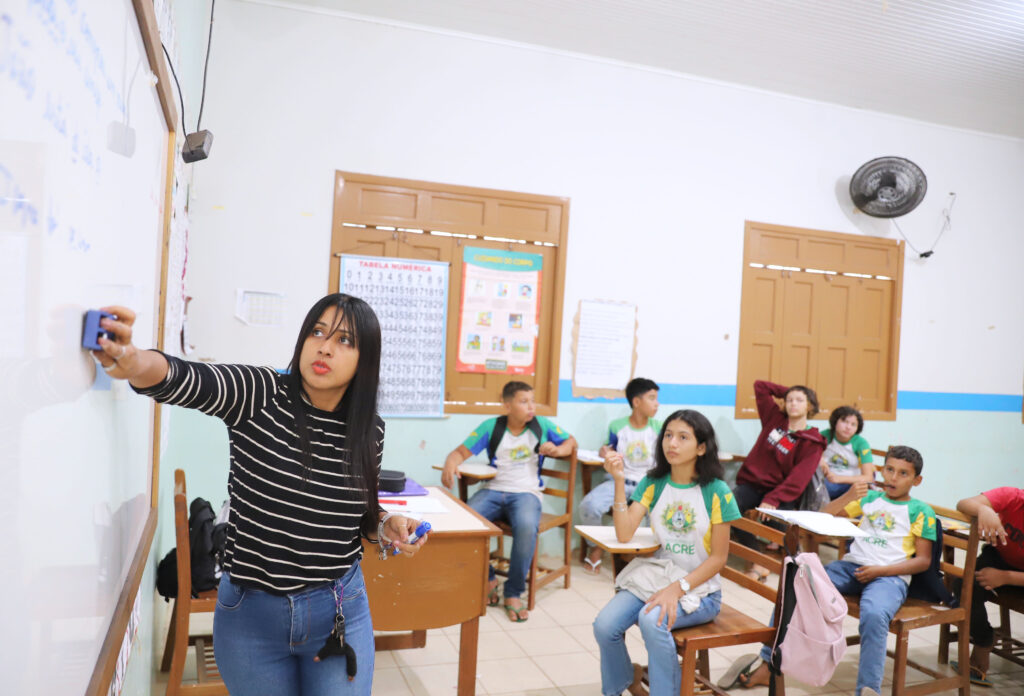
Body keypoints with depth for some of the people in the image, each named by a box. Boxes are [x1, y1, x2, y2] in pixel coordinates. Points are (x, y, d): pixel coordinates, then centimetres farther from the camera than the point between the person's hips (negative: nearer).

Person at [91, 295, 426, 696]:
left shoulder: (369, 431, -5)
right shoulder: (259, 395, -14)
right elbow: (185, 380, -32)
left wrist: (385, 527, -9)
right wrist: (132, 363, -52)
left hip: (339, 613, 1)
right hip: (249, 616, -1)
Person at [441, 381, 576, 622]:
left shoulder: (542, 425, 10)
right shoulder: (491, 427, 7)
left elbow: (571, 441, 21)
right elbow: (462, 451, 5)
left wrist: (557, 450, -2)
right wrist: (450, 464, -18)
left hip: (526, 492, -1)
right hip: (493, 490, 1)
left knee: (526, 527, -36)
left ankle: (513, 594, -16)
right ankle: (487, 579, -4)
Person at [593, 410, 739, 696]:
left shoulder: (716, 492, -8)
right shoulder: (652, 484, 1)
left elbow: (718, 557, -6)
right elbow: (624, 534, -9)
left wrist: (678, 589, -19)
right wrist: (619, 480, -17)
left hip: (699, 587, -3)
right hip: (654, 574, 4)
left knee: (652, 620, -32)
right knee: (604, 625, -19)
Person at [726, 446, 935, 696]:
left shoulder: (921, 511, 9)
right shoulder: (870, 497, 20)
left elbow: (923, 560, 3)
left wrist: (880, 570, -11)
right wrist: (848, 496, -4)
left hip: (890, 576, -4)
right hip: (851, 566, 4)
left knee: (874, 615, -39)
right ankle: (766, 664, -11)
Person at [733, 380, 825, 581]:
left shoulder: (812, 442, -1)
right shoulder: (774, 418, 11)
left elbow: (799, 478, -15)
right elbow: (760, 386, 20)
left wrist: (773, 500, -27)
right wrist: (787, 391, 18)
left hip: (779, 491, -3)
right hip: (751, 483, 3)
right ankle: (758, 563, -24)